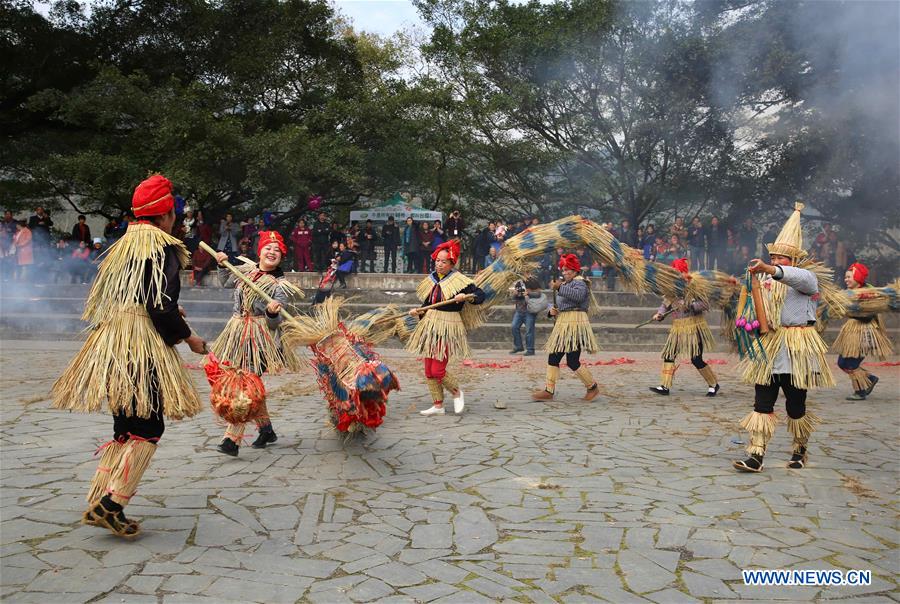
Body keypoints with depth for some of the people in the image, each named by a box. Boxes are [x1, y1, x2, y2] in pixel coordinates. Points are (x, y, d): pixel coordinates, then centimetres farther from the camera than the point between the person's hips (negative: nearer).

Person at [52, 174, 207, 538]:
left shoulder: (124, 245, 19)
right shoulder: (162, 248, -8)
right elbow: (160, 306, -17)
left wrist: (170, 313, 30)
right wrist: (188, 337, -4)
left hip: (112, 341, 9)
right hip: (143, 345, -9)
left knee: (126, 426, 14)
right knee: (148, 427, -2)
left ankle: (99, 504, 16)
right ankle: (111, 504, -4)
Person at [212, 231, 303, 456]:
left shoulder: (279, 285, -7)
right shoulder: (246, 269, 9)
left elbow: (276, 321, -11)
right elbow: (225, 282, 30)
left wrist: (272, 313, -32)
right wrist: (223, 265, 15)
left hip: (260, 338, -6)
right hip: (238, 334, 6)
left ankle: (232, 439, -12)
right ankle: (266, 429, 29)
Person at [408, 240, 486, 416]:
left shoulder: (459, 281, -8)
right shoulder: (431, 280, 10)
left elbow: (480, 295, -12)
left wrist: (466, 297, -30)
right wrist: (418, 311, -1)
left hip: (448, 328, -6)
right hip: (429, 328, 7)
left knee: (438, 370, -9)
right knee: (429, 371, 7)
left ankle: (456, 392, 19)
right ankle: (437, 405, 20)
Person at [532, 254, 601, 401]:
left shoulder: (579, 282, -7)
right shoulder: (564, 283, 21)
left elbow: (578, 295, -30)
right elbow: (555, 302, 21)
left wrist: (559, 288, -34)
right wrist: (552, 309, -2)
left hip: (574, 324, -9)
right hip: (563, 325, 9)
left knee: (573, 362, -9)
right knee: (553, 358, 5)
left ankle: (592, 387, 8)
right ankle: (549, 390, 8)